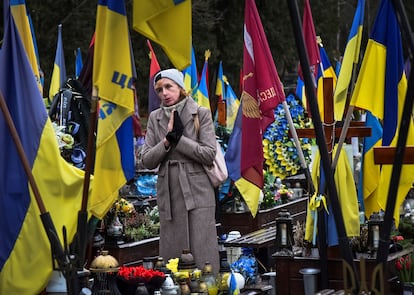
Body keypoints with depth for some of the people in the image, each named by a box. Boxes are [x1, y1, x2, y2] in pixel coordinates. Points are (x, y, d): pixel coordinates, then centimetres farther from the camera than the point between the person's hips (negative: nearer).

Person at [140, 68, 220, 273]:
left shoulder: (201, 114, 1)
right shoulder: (155, 118, 10)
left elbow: (209, 155, -8)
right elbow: (146, 161, 4)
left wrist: (179, 137, -11)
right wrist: (168, 139, -10)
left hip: (197, 192, -3)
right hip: (168, 193, 3)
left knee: (202, 256, -5)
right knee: (171, 256, 5)